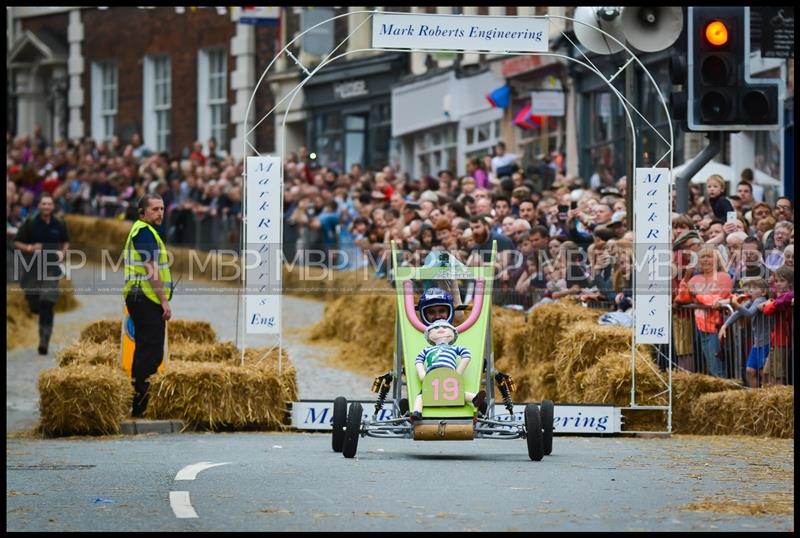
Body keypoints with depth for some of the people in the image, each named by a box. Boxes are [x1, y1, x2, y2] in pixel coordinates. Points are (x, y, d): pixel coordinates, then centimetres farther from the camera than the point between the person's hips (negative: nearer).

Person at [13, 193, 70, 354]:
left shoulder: (59, 225, 5)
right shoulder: (30, 223, -2)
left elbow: (66, 242, 21)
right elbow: (17, 243, 2)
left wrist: (63, 252, 0)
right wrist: (29, 248, -16)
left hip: (51, 270, 0)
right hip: (32, 268, 0)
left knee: (47, 307, -10)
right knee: (34, 306, 5)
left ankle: (44, 343, -10)